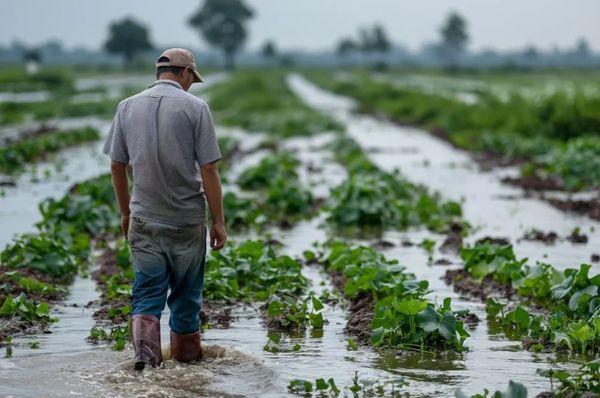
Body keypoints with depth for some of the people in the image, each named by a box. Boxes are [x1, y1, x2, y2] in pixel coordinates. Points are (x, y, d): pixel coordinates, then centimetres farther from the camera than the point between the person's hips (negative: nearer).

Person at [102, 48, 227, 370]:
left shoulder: (128, 107, 3)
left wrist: (125, 212, 20)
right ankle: (186, 352, 27)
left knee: (148, 291, 4)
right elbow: (208, 169, -10)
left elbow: (116, 165, 7)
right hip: (188, 218, -2)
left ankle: (145, 347, -18)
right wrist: (218, 221, -3)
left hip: (143, 219, 2)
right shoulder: (195, 107, -8)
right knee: (186, 291, 13)